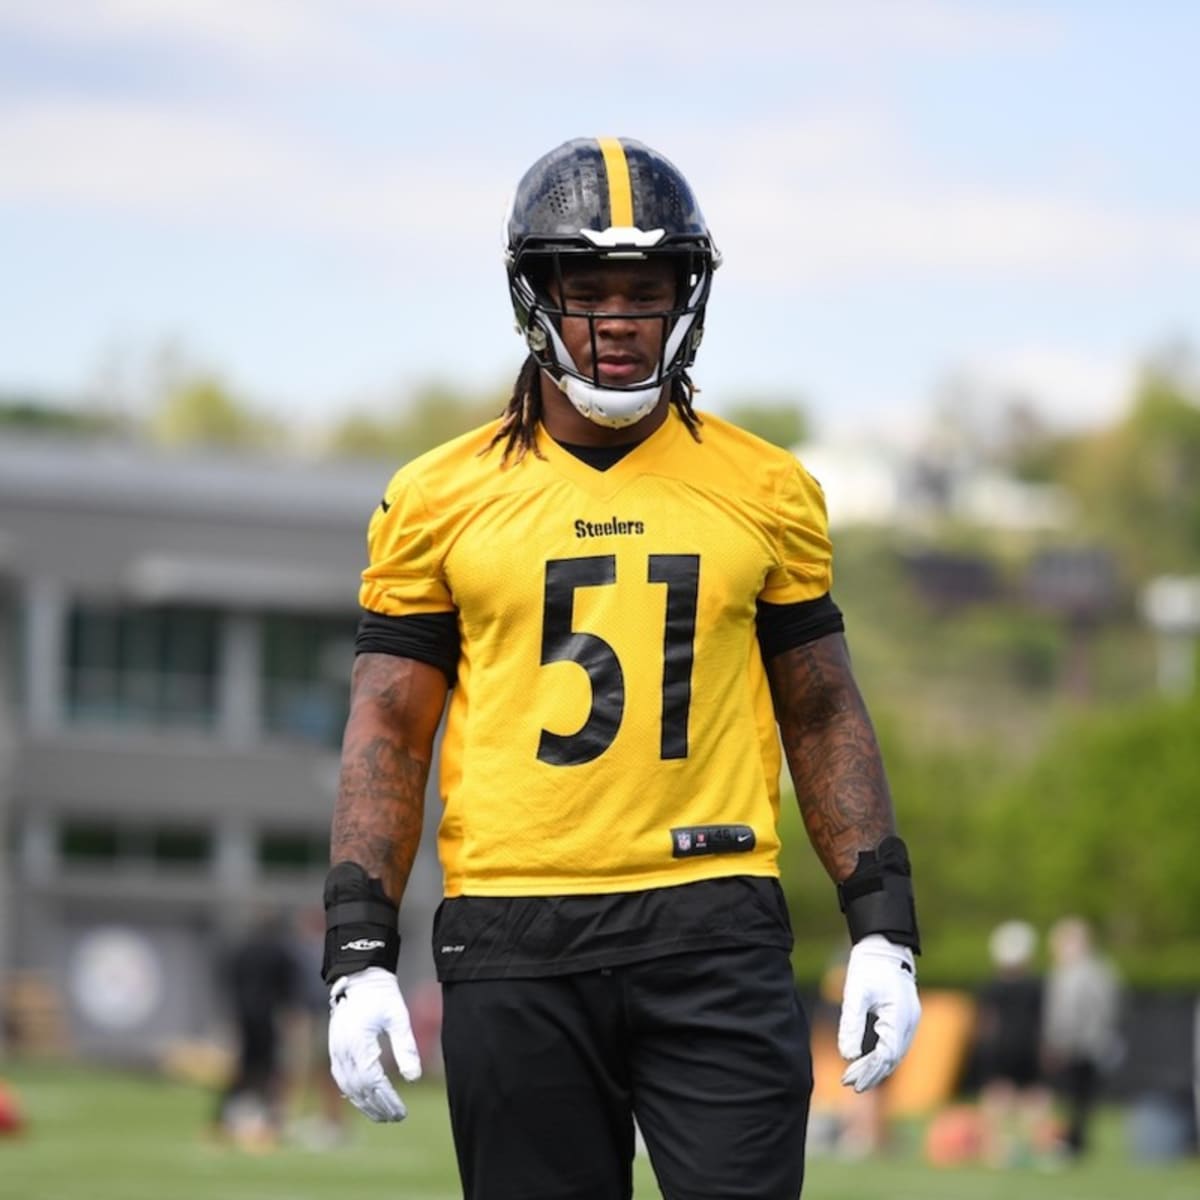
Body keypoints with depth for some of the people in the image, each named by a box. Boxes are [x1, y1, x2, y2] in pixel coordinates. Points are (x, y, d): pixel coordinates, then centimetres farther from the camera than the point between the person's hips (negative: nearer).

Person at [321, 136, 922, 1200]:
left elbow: (824, 716, 14)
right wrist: (359, 956, -2)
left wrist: (884, 925, 6)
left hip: (714, 930, 0)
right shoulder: (444, 500, 6)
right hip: (515, 942, 0)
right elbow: (388, 731, 7)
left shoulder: (766, 491, 9)